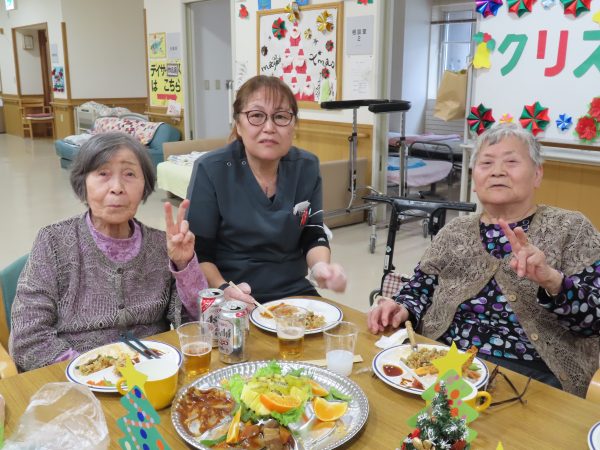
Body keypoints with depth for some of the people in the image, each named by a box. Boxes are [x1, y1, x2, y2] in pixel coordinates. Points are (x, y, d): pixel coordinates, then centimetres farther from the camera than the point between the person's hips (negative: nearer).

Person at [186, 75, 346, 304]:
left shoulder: (306, 167, 0)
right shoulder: (210, 171, -12)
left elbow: (313, 235, 5)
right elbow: (198, 253, -9)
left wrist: (320, 266, -16)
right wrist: (223, 289, -26)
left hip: (294, 293, 2)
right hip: (234, 303, -2)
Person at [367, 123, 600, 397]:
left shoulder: (570, 229, 3)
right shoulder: (455, 232, 12)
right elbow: (420, 289, 14)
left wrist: (550, 279, -25)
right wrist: (402, 309, -9)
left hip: (529, 378, -3)